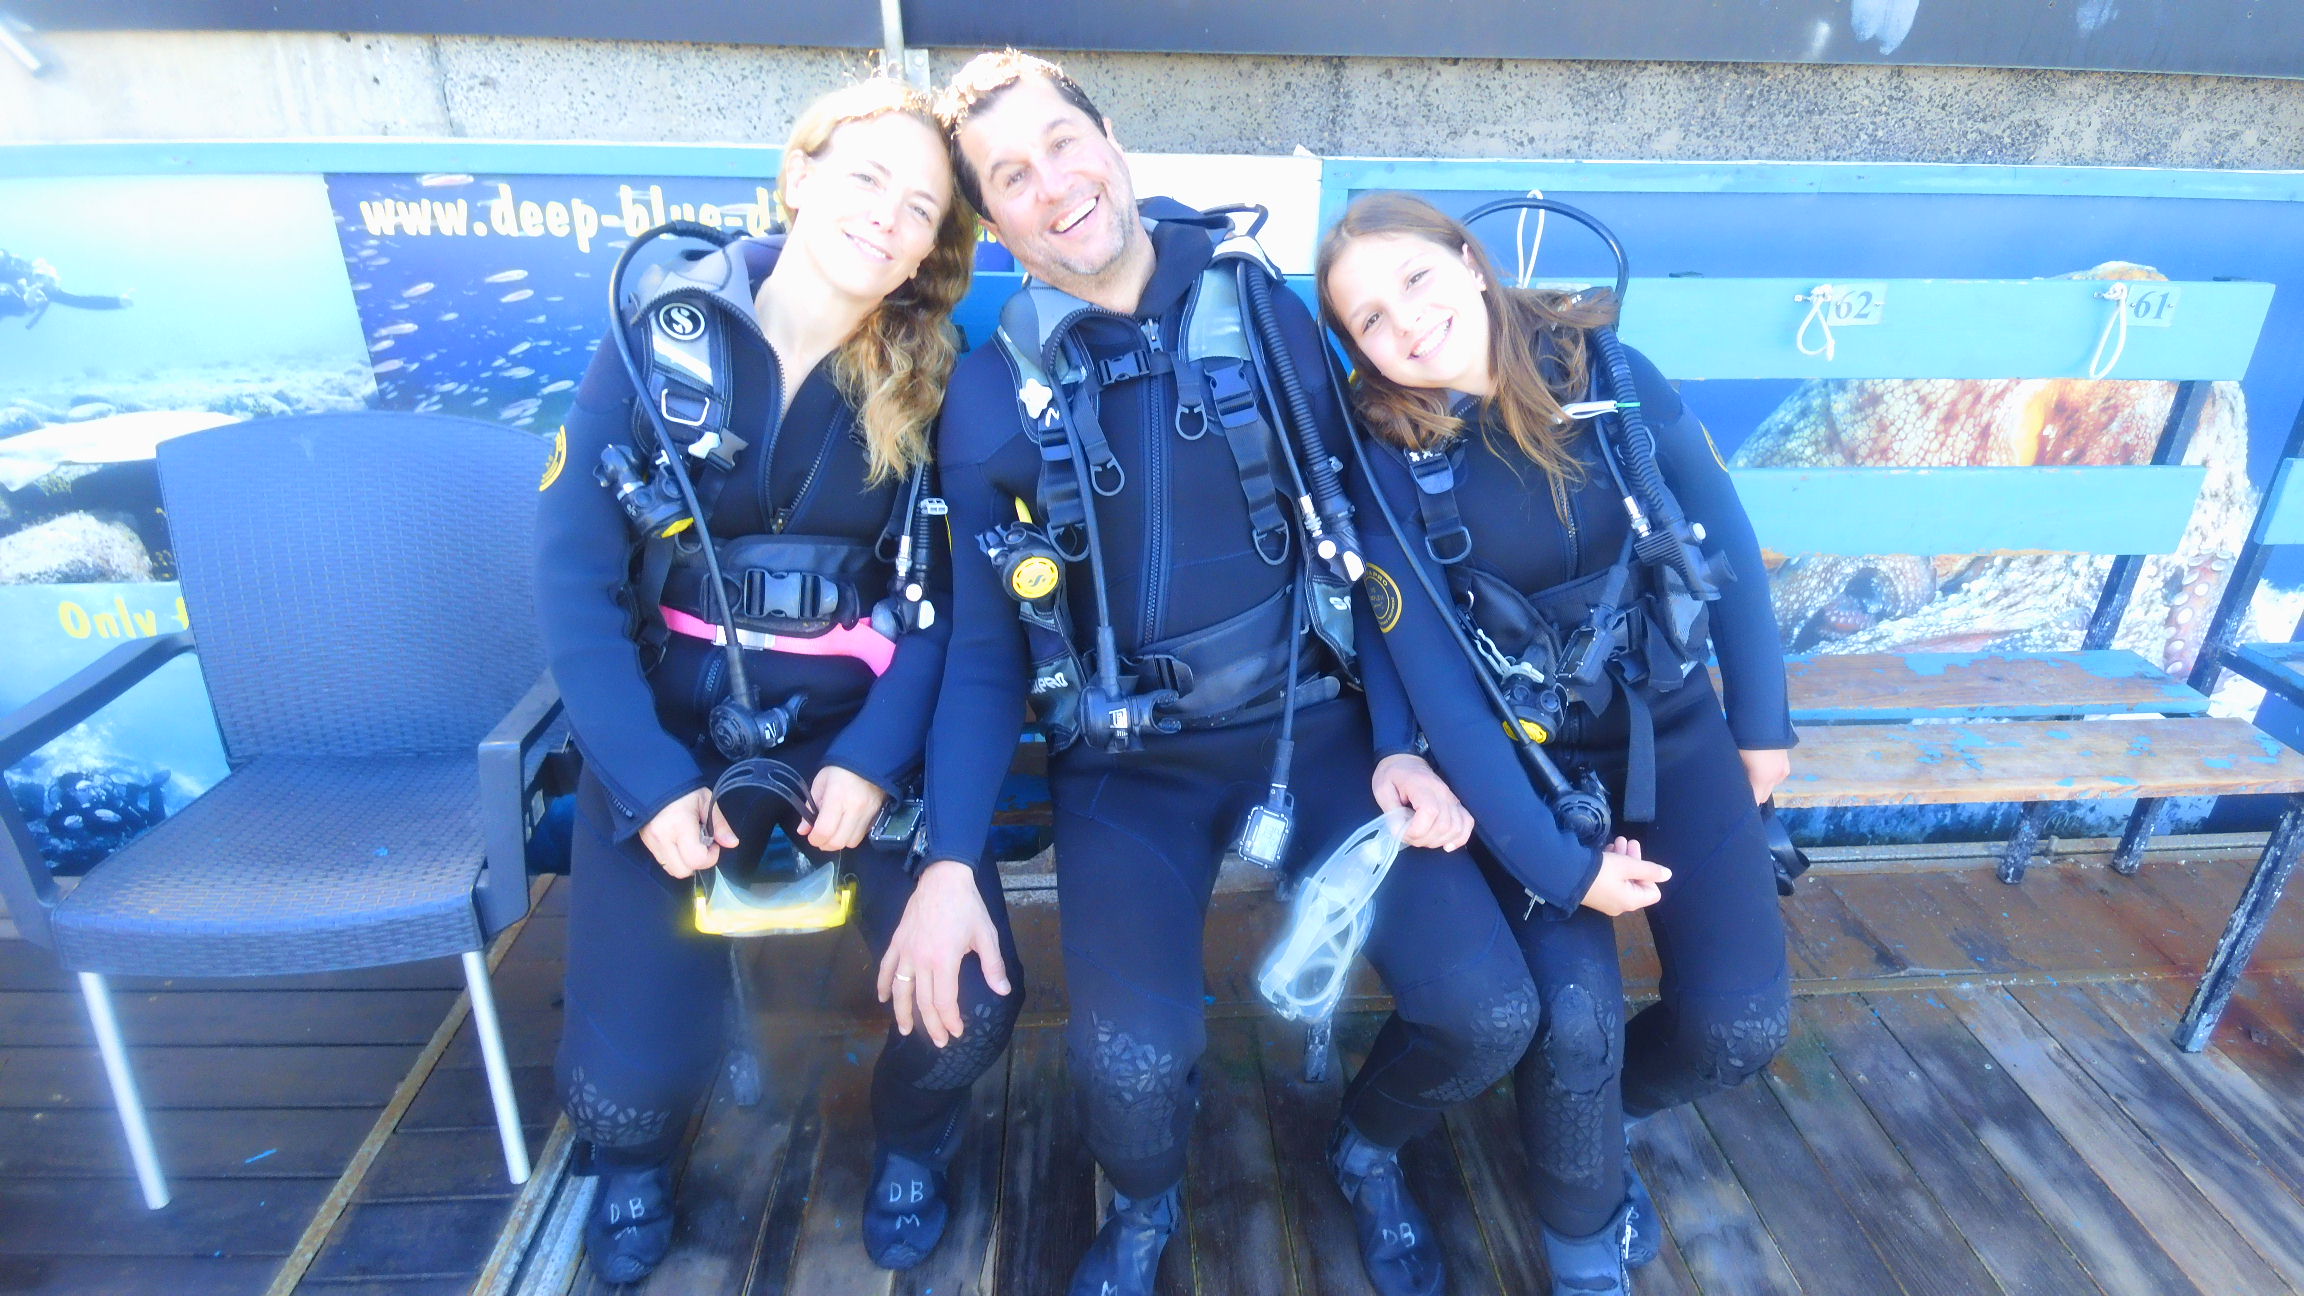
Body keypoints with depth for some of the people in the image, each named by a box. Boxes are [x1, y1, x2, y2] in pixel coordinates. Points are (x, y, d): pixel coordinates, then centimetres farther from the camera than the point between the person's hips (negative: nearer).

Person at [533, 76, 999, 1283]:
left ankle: (909, 1141, 24)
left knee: (970, 1002, -14)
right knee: (632, 1068, -7)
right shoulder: (660, 335, -5)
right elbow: (573, 573, -7)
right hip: (673, 721, 0)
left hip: (861, 722, 1)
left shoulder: (933, 383, -1)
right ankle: (633, 1154, 34)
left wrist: (875, 757, -18)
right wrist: (649, 778, -15)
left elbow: (945, 595, -4)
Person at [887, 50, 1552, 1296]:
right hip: (1130, 762, -1)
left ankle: (1367, 1148, 27)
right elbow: (982, 646, -1)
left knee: (1487, 1011, -11)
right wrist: (949, 861, -11)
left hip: (1313, 723, 2)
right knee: (1129, 1058, -23)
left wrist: (1401, 740, -4)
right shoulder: (990, 393, -3)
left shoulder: (1266, 315, -1)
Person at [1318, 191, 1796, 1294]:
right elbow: (1437, 685, -17)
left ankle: (1579, 1108, 28)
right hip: (1524, 758, -2)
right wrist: (1559, 864, -19)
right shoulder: (1386, 460, -15)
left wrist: (1762, 724, 5)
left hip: (1674, 727, 3)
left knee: (1739, 1026, -8)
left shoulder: (1609, 374, -9)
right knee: (1575, 1016, -19)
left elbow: (1726, 547, 1)